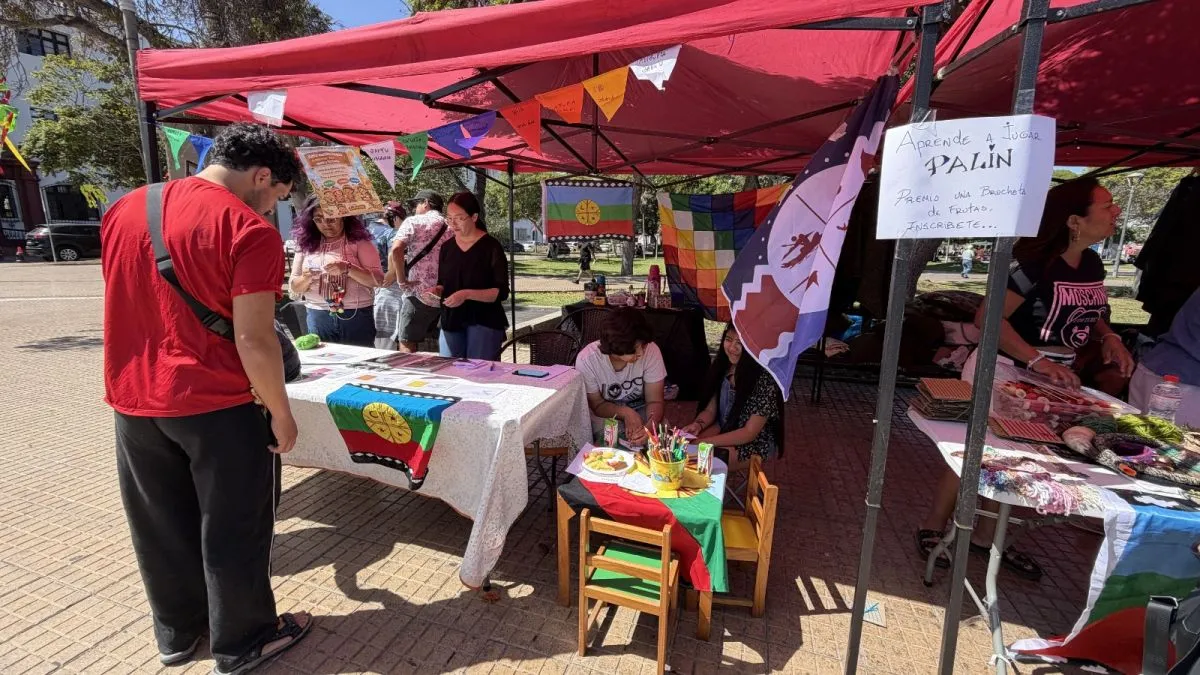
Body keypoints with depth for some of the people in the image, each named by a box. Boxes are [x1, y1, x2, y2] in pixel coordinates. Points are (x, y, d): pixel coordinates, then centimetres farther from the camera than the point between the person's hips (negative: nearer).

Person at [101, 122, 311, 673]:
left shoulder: (123, 210, 6)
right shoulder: (249, 230, -17)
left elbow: (129, 306, 15)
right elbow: (254, 342, -21)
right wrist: (280, 414, -9)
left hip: (133, 401, 7)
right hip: (215, 405, -7)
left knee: (160, 524, 21)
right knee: (231, 528, 10)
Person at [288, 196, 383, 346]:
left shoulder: (359, 241, -2)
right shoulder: (306, 245, 7)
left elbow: (377, 279, -9)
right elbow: (294, 287, 10)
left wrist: (348, 269, -22)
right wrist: (306, 279, -12)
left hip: (356, 316, -2)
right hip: (318, 318, 3)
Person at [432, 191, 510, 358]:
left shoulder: (491, 247, -8)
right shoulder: (446, 247, 9)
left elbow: (501, 292, -13)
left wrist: (467, 294, -25)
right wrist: (438, 290, -3)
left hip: (484, 323, -5)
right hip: (451, 322, 5)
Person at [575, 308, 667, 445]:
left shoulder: (651, 350, -24)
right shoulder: (586, 359, -25)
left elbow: (655, 401, -19)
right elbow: (596, 404, -13)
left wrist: (649, 426, -42)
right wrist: (625, 412, -33)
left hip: (640, 409, 2)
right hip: (605, 413, -2)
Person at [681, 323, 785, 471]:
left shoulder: (765, 379, -24)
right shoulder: (722, 365, -6)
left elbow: (750, 432, -22)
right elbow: (710, 410, 1)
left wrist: (706, 442, -28)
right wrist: (698, 424, -22)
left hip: (756, 444, -5)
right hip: (724, 429, 6)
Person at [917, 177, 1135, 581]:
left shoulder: (1092, 264, 4)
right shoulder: (1035, 263, -21)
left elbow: (1090, 314, 21)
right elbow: (988, 317, -26)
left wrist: (1108, 338, 1)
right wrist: (1037, 360, -31)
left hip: (1052, 381, 8)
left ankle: (986, 537, 32)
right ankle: (932, 528, 20)